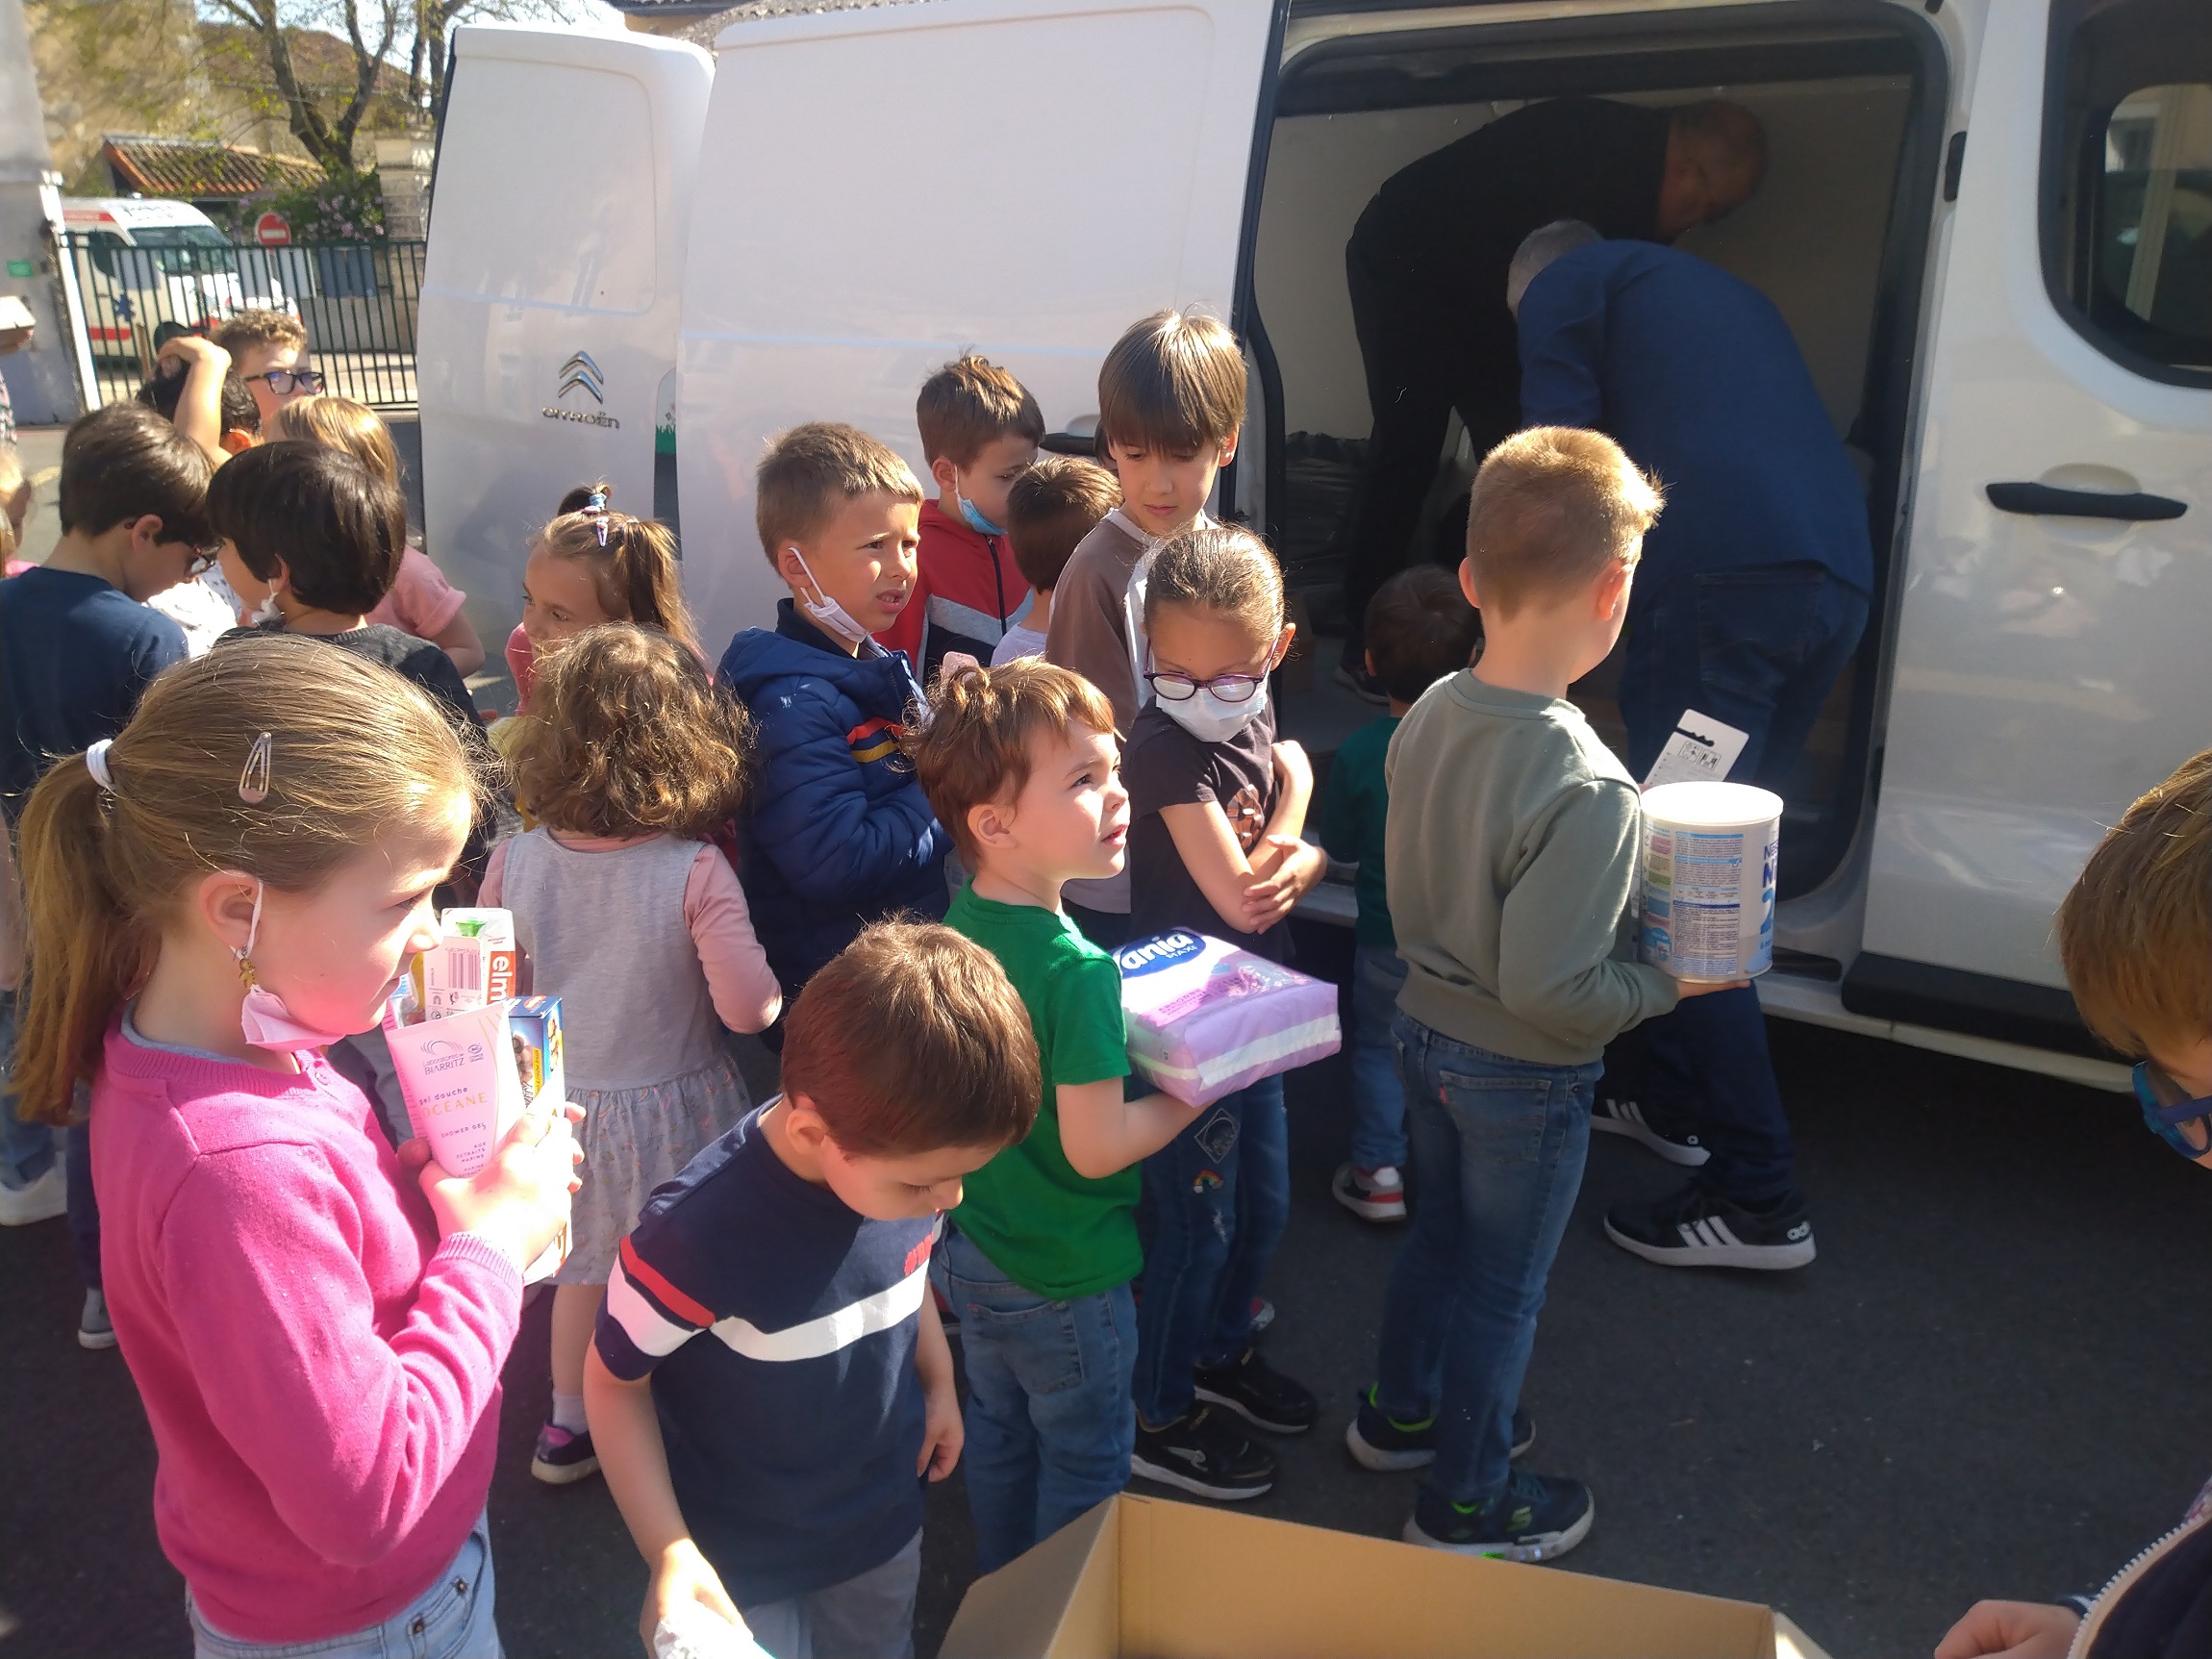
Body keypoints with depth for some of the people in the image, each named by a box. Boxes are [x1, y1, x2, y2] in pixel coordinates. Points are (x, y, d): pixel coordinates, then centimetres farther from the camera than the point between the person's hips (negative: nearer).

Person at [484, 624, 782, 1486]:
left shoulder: (513, 864, -13)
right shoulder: (697, 874, -24)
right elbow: (748, 1006, -25)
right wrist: (771, 992, -3)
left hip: (566, 1105, 4)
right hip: (676, 1107, -3)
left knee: (583, 1268, 25)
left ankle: (568, 1428, 43)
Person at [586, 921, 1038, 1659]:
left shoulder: (906, 1162, -19)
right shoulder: (699, 1231, -35)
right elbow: (614, 1381, -18)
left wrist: (939, 1382, 1)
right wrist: (669, 1551, -22)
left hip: (885, 1520, 5)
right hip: (742, 1561, -5)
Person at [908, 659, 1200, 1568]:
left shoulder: (956, 922, -7)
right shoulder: (1079, 971, -32)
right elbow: (1095, 1148, -27)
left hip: (971, 1252, 8)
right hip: (1065, 1284, -7)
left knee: (998, 1433, 28)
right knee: (1082, 1465, 17)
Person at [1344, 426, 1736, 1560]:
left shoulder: (1428, 716, -9)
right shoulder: (1586, 790, -32)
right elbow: (1552, 989, -30)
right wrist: (1669, 982, -15)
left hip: (1425, 1027, 7)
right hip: (1525, 1079, -7)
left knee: (1440, 1229, 28)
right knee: (1501, 1286, 15)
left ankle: (1399, 1411, 50)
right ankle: (1467, 1503, 35)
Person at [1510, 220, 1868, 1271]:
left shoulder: (1563, 284, 14)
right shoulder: (1716, 292, 36)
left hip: (1724, 577, -8)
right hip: (1839, 578, 8)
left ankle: (1757, 1201, -3)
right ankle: (1670, 1095, 31)